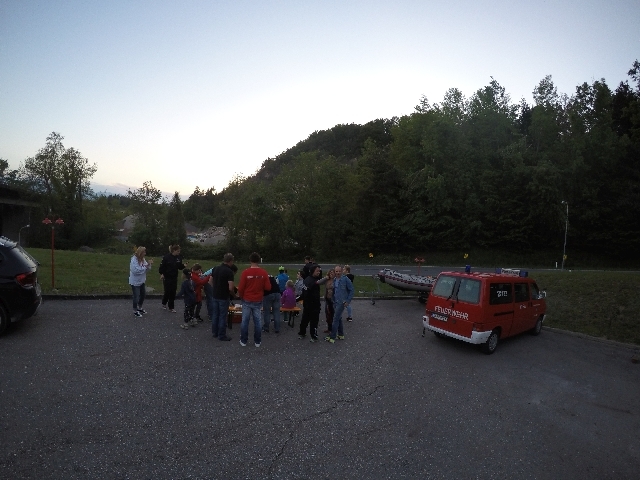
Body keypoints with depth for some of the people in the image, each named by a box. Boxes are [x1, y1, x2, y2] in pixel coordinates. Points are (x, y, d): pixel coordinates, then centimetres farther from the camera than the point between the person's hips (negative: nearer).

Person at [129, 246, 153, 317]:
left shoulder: (143, 259, 3)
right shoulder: (134, 260, -21)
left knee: (143, 294, 19)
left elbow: (147, 269, 5)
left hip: (141, 281, 8)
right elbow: (136, 270, -30)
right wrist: (145, 266, -26)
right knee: (136, 296, 2)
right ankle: (135, 311, 18)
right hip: (135, 282, -8)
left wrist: (149, 264, -13)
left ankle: (139, 308, 38)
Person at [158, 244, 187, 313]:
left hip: (174, 278, 4)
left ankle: (171, 307, 14)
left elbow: (180, 267, 8)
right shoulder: (166, 257, -14)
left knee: (173, 292, 5)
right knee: (167, 291, 2)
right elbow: (162, 266, -11)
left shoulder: (179, 258, 0)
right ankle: (164, 303, 30)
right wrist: (161, 273, -17)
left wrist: (183, 265, -11)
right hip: (167, 277, -4)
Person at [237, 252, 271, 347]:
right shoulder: (264, 273, -9)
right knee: (257, 321, 9)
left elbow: (241, 288, -9)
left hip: (247, 301, -1)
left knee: (245, 321, 9)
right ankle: (257, 342, 17)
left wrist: (241, 296, 10)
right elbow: (268, 287, -7)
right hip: (258, 301, 1)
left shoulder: (245, 272, -12)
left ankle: (244, 341, 17)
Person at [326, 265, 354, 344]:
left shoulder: (345, 280, -10)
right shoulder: (334, 280, 8)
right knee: (339, 319, 15)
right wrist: (333, 300, 7)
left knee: (336, 319, -8)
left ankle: (332, 337, -5)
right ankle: (341, 335, 27)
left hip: (342, 302, -7)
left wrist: (348, 301, -10)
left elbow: (351, 290, -7)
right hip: (335, 302, 7)